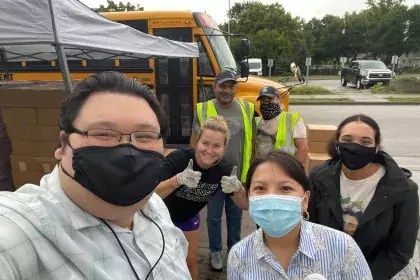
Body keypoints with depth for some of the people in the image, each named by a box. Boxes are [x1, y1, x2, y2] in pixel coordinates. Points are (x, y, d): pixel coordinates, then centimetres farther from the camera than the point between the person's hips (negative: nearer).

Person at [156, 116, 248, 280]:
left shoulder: (223, 170, -22)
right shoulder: (177, 158, -34)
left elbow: (245, 205, -15)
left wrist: (238, 188, -37)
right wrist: (178, 179, -58)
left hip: (189, 217, 3)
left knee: (190, 261, 15)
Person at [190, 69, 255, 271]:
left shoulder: (247, 109, -1)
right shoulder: (202, 110, -6)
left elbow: (251, 140, 6)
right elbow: (194, 141, -1)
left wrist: (250, 167, 5)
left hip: (238, 175, 2)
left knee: (235, 215, 20)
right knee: (214, 216, 13)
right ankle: (215, 252, 36)